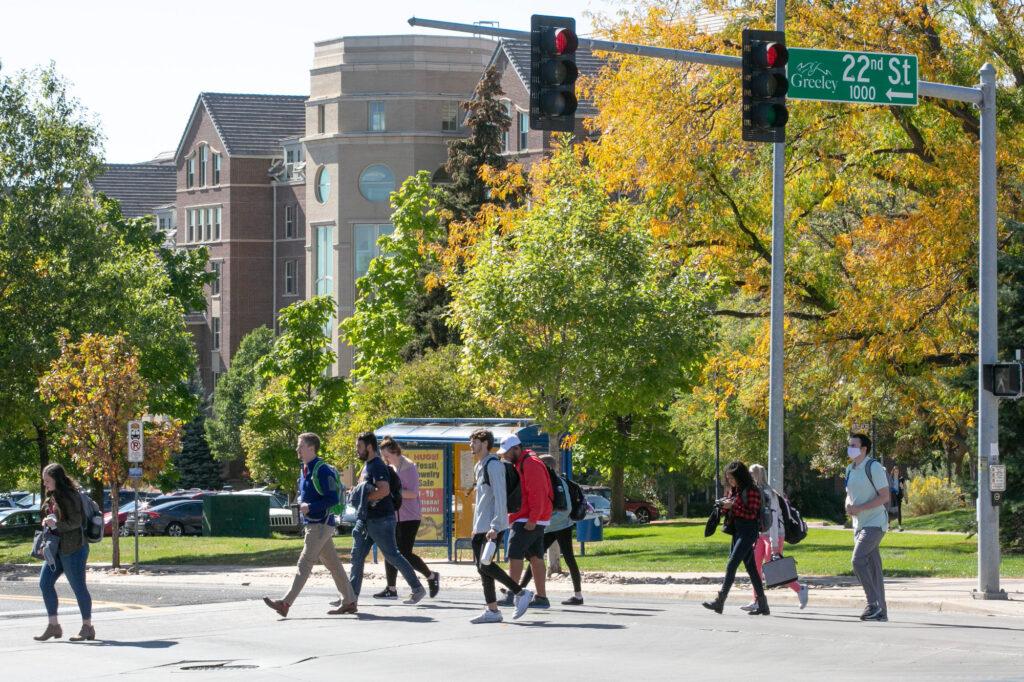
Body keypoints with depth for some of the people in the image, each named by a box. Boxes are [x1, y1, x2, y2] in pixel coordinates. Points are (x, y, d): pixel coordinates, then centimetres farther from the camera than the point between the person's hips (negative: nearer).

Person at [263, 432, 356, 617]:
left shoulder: (322, 470, -14)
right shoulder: (305, 470, 15)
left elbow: (333, 498, -18)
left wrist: (310, 507, -21)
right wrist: (301, 505, 10)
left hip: (321, 524, -10)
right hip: (311, 524, 10)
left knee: (305, 564, -13)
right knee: (333, 564, 12)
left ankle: (286, 603, -18)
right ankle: (349, 601, 17)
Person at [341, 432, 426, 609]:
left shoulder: (377, 466, -15)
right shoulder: (367, 466, 16)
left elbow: (384, 490, -30)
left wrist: (364, 497, -20)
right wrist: (357, 492, 9)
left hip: (381, 519, -10)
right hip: (366, 520, 10)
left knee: (392, 556, -4)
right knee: (357, 556, 5)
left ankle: (418, 589, 6)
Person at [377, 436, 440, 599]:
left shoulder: (409, 467, -13)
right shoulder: (391, 468, 13)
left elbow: (413, 493, -20)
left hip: (409, 518, -8)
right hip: (393, 516, 8)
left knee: (405, 554, -9)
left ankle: (431, 576, 12)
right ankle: (391, 589, 8)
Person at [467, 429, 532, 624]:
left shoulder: (493, 465, -11)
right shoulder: (479, 467, 18)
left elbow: (500, 496, -18)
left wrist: (494, 527, -23)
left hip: (493, 527, -10)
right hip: (481, 527, 10)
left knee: (486, 565, -14)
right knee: (481, 566, 6)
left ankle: (521, 593, -4)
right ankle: (492, 610, 8)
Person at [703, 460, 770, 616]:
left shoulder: (751, 491, -12)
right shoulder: (733, 490, 14)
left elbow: (752, 514, -18)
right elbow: (732, 513, 22)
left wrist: (733, 506, -21)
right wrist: (725, 506, 0)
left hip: (748, 531, -9)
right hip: (737, 531, 9)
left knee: (731, 565, -14)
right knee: (751, 568, 9)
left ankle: (720, 602, -16)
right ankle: (762, 605, 12)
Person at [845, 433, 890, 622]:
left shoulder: (874, 467, -13)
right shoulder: (850, 469, 13)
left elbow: (885, 496, -16)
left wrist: (860, 508, -21)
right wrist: (848, 505, -1)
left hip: (875, 523, -8)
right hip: (859, 524, 8)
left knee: (858, 560, -20)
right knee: (872, 568, 8)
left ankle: (873, 604, -17)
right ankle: (881, 612, 10)